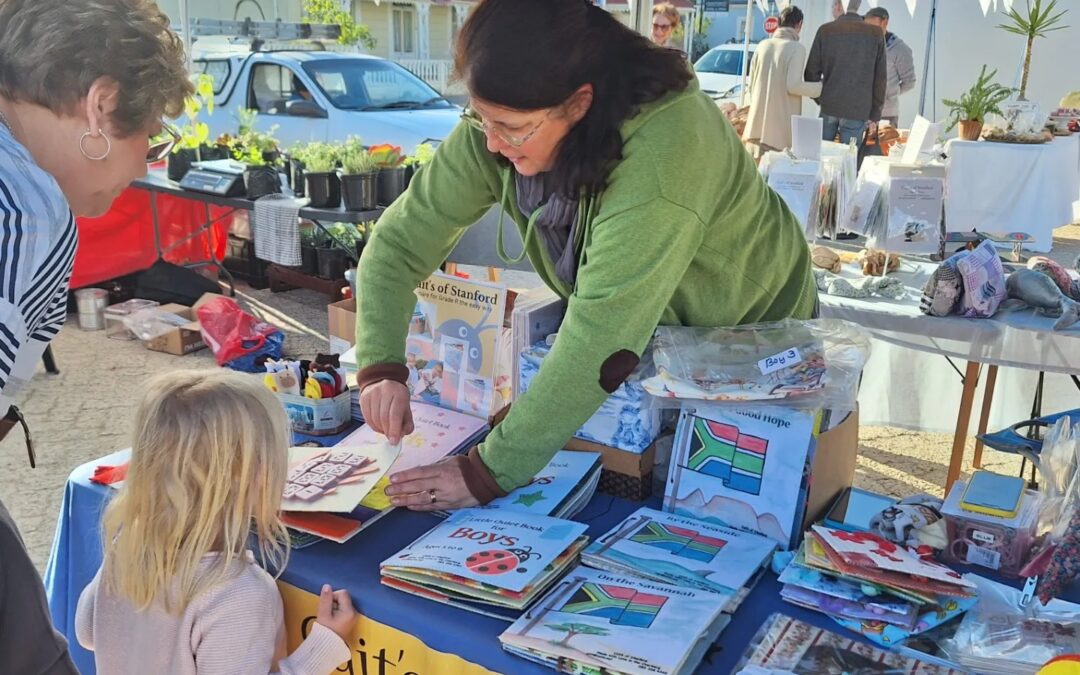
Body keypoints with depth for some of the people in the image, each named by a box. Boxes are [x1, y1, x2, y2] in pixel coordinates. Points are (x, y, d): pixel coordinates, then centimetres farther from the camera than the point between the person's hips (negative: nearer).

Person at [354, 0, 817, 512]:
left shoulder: (665, 147, -41)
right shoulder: (496, 129, -22)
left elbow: (601, 335, -43)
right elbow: (401, 239, -15)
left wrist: (488, 474, -40)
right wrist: (379, 367, -30)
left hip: (754, 333, -4)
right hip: (654, 337, 5)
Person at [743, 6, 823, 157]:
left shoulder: (763, 45, 9)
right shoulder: (797, 48, -9)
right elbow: (793, 86, -16)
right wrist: (821, 86, -2)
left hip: (759, 121, 6)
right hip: (782, 125, -6)